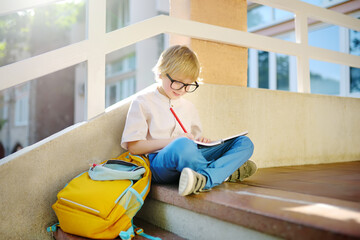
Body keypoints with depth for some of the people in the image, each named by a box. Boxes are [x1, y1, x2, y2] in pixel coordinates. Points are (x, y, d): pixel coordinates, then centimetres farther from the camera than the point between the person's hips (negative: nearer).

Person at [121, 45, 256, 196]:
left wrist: (200, 141, 4)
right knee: (182, 145, -43)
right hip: (158, 163, -7)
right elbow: (133, 147, -4)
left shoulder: (188, 107, 24)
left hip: (189, 160, 7)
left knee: (245, 143, -9)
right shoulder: (142, 102, 5)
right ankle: (227, 172, -19)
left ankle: (206, 179, -35)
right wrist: (173, 141, -14)